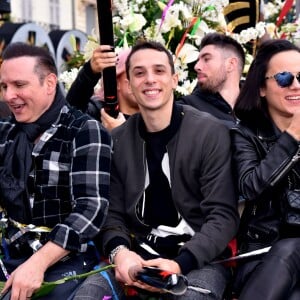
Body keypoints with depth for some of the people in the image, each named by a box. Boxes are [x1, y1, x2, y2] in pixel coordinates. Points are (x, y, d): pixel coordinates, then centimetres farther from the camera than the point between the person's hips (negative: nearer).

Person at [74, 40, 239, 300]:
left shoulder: (211, 133, -7)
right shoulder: (118, 140, 6)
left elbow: (223, 216, -11)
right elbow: (112, 213, 6)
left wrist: (181, 264, -25)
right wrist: (119, 251, -17)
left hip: (201, 258, -3)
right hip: (139, 256, 3)